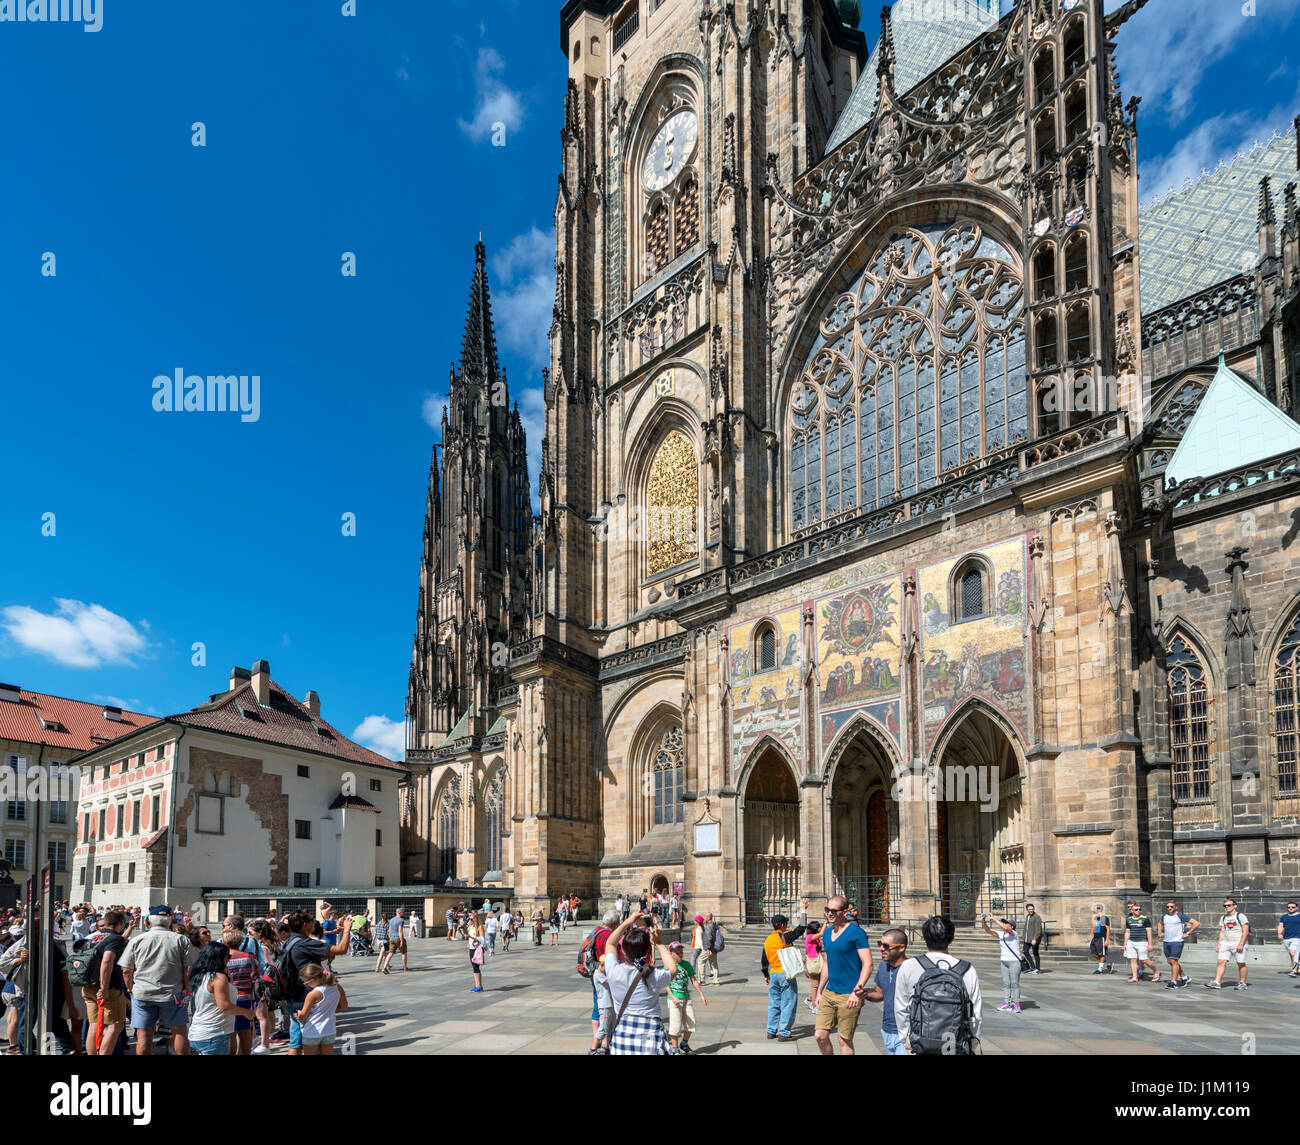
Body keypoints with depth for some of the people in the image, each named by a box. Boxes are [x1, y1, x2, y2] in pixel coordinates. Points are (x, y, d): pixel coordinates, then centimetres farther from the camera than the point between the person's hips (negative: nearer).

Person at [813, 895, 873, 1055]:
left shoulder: (856, 932, -11)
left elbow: (868, 964, -15)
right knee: (820, 1035, 3)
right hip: (829, 993, 7)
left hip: (849, 995, -7)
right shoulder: (827, 932, 12)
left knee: (845, 1040, 0)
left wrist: (856, 992, -23)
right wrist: (819, 991, 20)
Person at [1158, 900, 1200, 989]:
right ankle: (1184, 978, 26)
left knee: (1173, 961, -12)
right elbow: (1160, 923, 34)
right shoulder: (1164, 916, 11)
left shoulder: (1180, 916, -7)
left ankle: (1173, 983, -10)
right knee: (1170, 962, 10)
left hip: (1177, 941, -7)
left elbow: (1196, 923, -9)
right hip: (1166, 942, 7)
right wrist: (1160, 932, 18)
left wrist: (1187, 933, -9)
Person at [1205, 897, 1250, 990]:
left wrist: (1241, 944, -17)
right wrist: (1219, 944, 10)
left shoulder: (1240, 916, -4)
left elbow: (1245, 931, -9)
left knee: (1241, 964, 1)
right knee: (1221, 962, -4)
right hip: (1226, 943, 6)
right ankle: (1217, 982, -8)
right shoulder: (1223, 918, 16)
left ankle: (1242, 983, 14)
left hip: (1238, 943, -6)